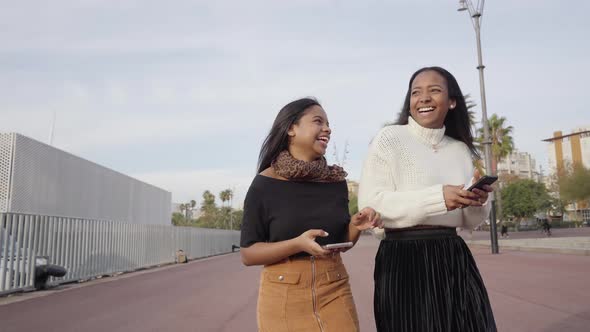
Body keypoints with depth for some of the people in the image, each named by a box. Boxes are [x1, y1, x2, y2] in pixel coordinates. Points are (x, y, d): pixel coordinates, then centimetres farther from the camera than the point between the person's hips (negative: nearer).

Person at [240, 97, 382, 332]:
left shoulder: (336, 181, 3)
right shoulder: (265, 184, -9)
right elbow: (248, 253, -8)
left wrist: (355, 226, -8)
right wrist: (298, 244, -22)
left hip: (335, 290, 3)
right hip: (284, 294, -3)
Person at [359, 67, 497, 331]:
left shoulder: (461, 149, 13)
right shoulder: (389, 139, -5)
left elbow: (469, 221, 16)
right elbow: (370, 204, -15)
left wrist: (478, 201, -7)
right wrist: (438, 197, -21)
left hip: (455, 259, 6)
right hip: (405, 259, -5)